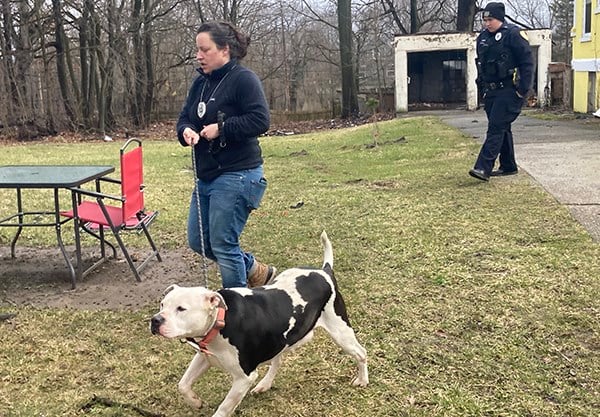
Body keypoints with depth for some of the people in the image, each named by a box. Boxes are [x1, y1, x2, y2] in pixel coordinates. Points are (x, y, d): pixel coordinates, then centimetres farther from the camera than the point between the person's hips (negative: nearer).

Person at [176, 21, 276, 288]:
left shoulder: (243, 79, -12)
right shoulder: (201, 83, 12)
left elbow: (260, 121, -20)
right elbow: (184, 118, 14)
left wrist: (220, 128, -20)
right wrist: (186, 131, -8)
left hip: (236, 176, -9)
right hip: (206, 175, 9)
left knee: (223, 245, -4)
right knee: (197, 240, 14)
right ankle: (255, 272, 32)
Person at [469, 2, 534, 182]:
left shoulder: (513, 34, -10)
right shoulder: (483, 37, 11)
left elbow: (527, 62, -12)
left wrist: (524, 89, -15)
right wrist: (482, 85, 17)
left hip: (509, 91, -8)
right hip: (491, 92, 8)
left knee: (496, 128, -14)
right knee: (502, 128, 13)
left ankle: (483, 168, -19)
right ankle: (508, 166, 23)